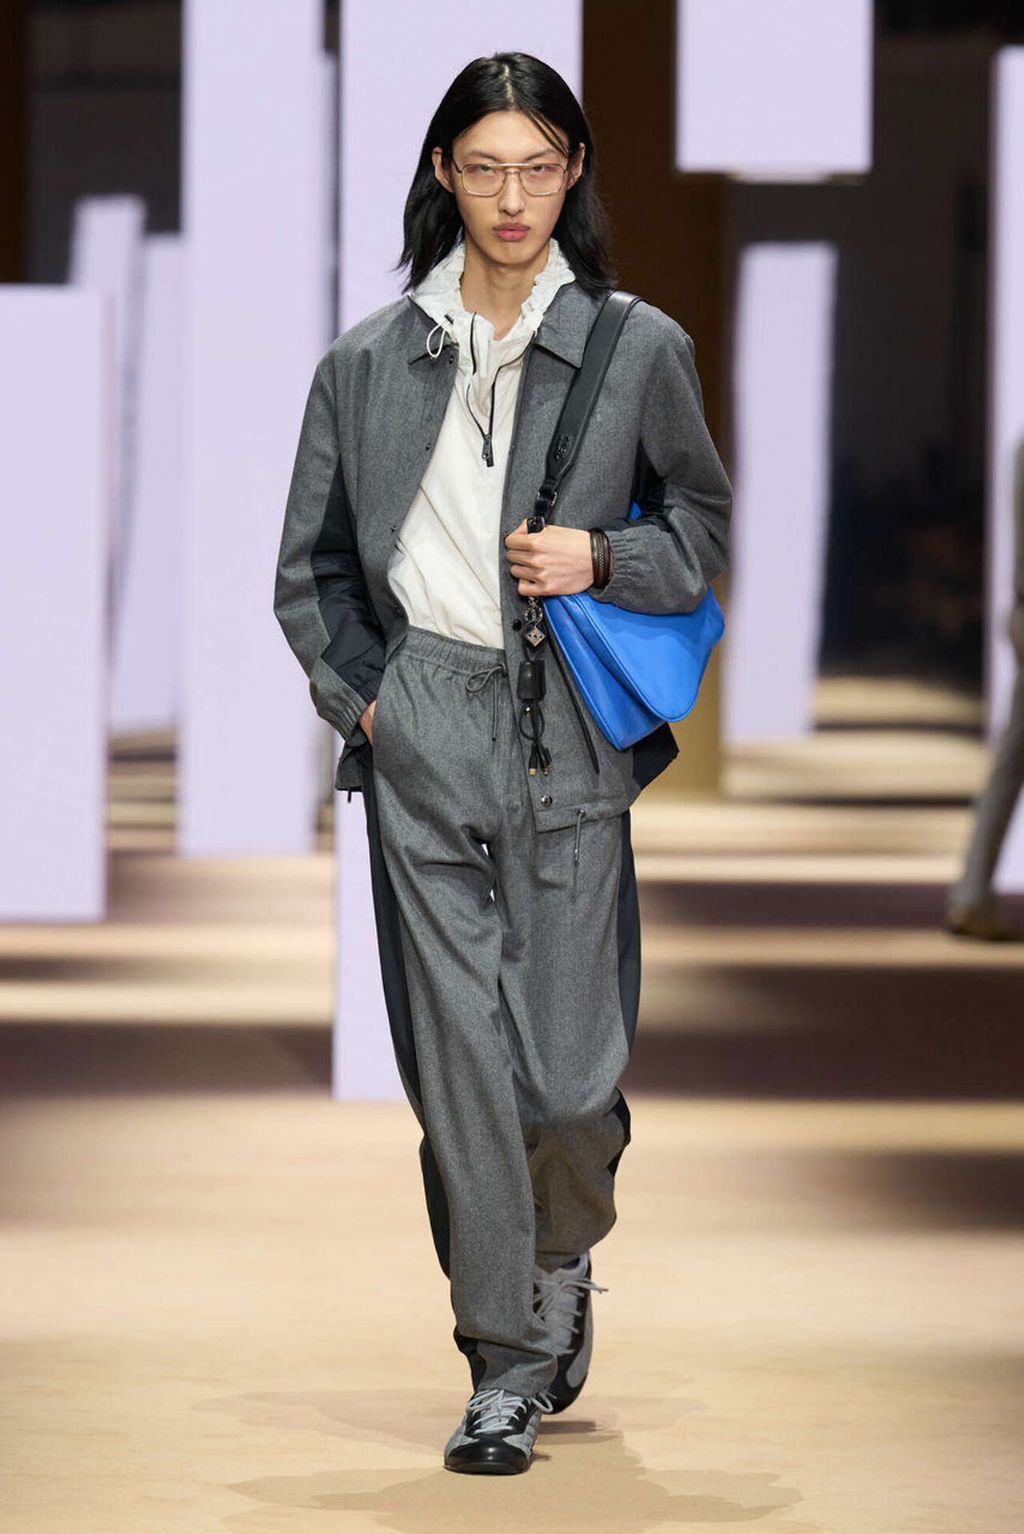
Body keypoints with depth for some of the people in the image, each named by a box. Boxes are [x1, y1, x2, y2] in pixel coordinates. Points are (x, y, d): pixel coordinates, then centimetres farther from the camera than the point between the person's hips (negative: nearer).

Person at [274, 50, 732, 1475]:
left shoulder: (639, 347, 4)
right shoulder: (369, 360, 7)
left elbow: (708, 527, 13)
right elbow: (310, 567, 15)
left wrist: (602, 557, -5)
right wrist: (357, 695, 2)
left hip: (569, 731, -1)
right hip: (422, 730, 1)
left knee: (569, 1062, -3)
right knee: (459, 1054, -2)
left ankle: (563, 1259, 29)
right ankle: (510, 1363, 7)